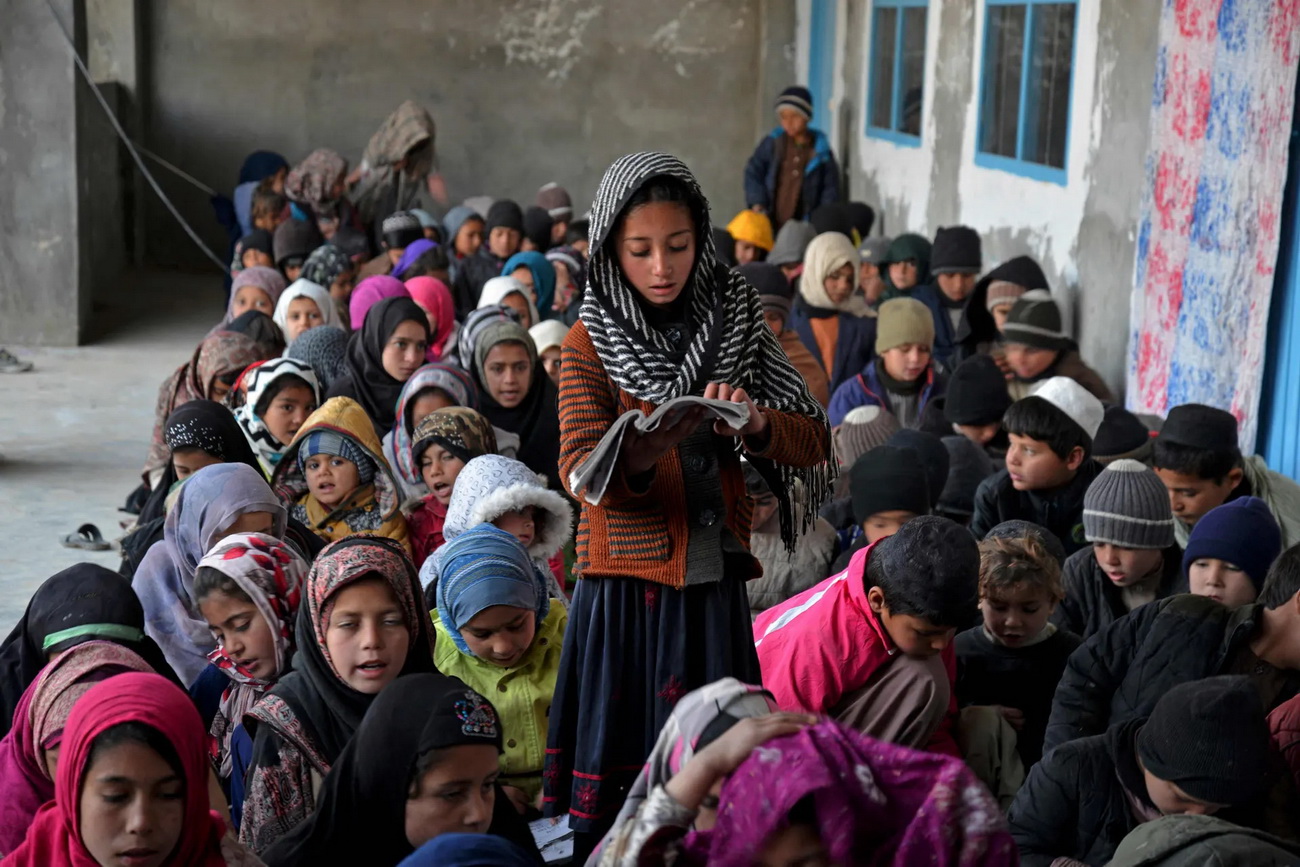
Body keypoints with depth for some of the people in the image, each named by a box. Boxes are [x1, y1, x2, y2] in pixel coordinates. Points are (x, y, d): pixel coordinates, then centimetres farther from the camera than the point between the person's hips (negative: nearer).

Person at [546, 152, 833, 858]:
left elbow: (813, 442, 2)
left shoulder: (733, 324, 7)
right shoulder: (590, 344, 0)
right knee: (618, 778, 0)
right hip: (625, 587, -2)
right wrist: (652, 444, -33)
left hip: (714, 586, 2)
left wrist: (755, 422, -19)